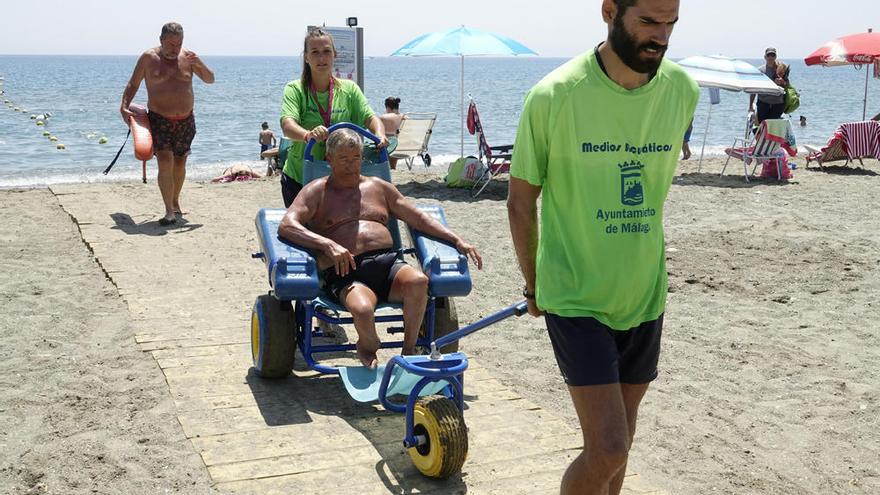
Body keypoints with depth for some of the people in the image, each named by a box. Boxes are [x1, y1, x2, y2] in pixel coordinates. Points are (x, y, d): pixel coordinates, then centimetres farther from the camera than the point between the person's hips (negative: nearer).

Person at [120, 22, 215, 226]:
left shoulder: (188, 56, 2)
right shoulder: (149, 58, -3)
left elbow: (210, 80, 6)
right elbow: (133, 84, 5)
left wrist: (200, 65, -14)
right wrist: (124, 106, -7)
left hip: (186, 120, 3)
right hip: (159, 120, -3)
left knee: (180, 163, 12)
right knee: (165, 161, -17)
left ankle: (175, 202, 33)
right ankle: (169, 211, -16)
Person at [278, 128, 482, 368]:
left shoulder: (379, 187, 25)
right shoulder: (317, 191, 12)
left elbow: (419, 218, 22)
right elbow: (287, 225, -4)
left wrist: (457, 241, 9)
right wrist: (328, 245, -20)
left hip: (387, 262, 3)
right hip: (346, 272, -3)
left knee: (418, 280, -31)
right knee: (363, 309, -36)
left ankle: (409, 349, -10)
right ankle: (368, 348, 1)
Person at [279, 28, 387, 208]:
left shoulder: (349, 89, 4)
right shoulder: (295, 89, -5)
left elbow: (370, 118, -5)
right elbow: (287, 125, -21)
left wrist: (380, 134, -28)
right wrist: (308, 135, -43)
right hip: (298, 178, -2)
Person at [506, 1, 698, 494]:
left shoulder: (683, 91, -2)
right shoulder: (554, 96, -15)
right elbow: (521, 201, -3)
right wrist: (535, 284, 6)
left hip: (645, 296, 5)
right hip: (576, 299, -4)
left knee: (617, 444, 16)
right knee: (607, 450, -10)